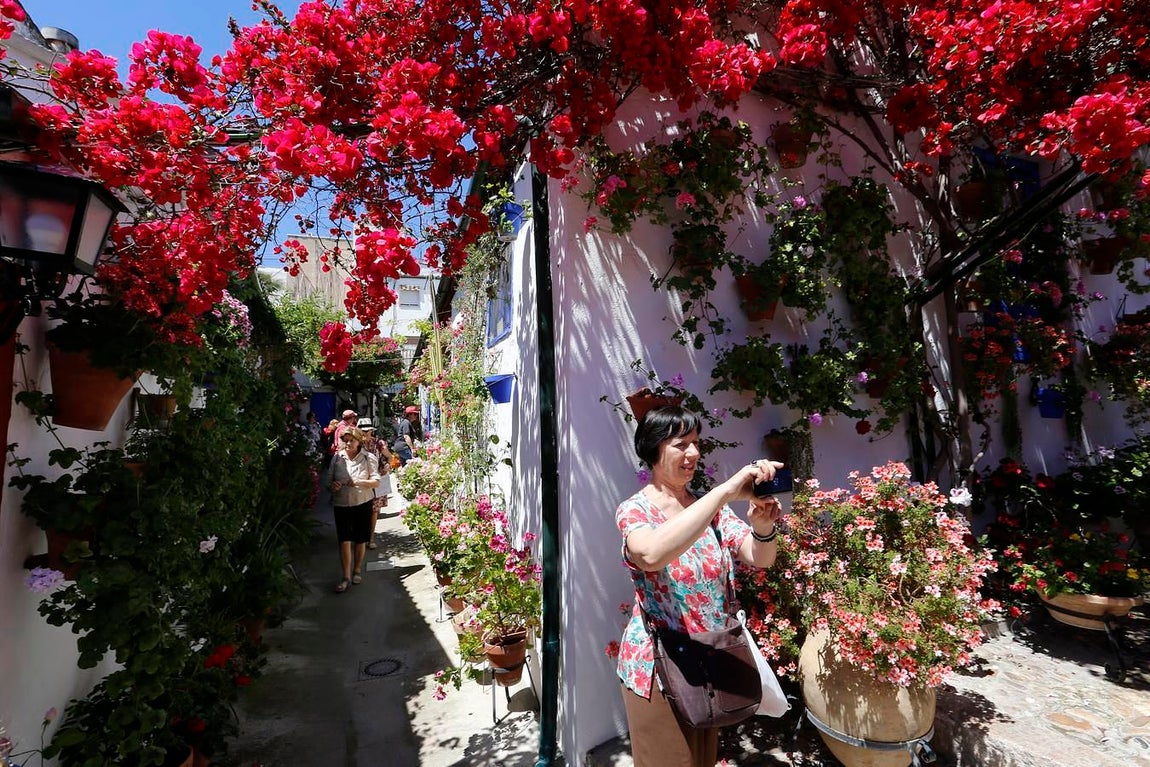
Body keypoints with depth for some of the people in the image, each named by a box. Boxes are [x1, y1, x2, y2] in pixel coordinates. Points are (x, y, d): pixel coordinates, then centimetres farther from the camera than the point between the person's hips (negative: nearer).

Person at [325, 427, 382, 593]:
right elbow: (328, 481, 8)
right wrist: (332, 486, -16)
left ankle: (357, 570, 30)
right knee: (344, 540, -4)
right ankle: (346, 577, 8)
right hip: (341, 504, 1)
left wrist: (359, 482, -25)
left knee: (360, 540, 10)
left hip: (362, 503, -1)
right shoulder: (337, 458, 1)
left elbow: (376, 482, -8)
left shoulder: (368, 458, -4)